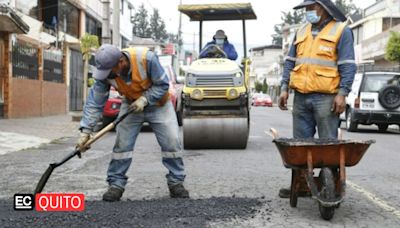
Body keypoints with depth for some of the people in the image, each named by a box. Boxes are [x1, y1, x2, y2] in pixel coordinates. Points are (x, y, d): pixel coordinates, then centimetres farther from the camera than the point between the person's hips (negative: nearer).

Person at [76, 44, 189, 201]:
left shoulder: (146, 58, -35)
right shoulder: (105, 72, -24)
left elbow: (163, 85, -21)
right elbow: (94, 103, -19)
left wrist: (144, 99, -31)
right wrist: (85, 131, -24)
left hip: (157, 103, -2)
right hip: (131, 104, 2)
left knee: (172, 141, -7)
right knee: (122, 144, -8)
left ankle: (176, 182, 9)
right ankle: (116, 184, 6)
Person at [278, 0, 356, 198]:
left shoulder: (341, 31, 2)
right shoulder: (301, 32, 18)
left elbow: (348, 65, -5)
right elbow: (290, 62, 17)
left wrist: (342, 93, -14)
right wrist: (284, 88, 7)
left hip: (326, 98, -5)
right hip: (301, 97, 5)